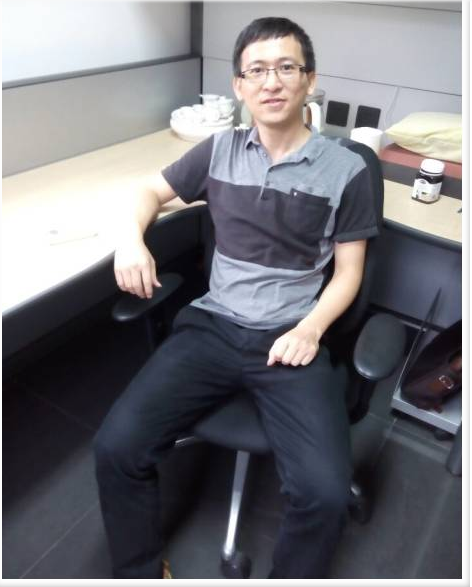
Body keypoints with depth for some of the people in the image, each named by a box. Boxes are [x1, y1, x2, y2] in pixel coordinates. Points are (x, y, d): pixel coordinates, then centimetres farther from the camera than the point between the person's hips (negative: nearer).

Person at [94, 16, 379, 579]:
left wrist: (310, 330, -12)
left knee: (325, 491, -22)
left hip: (290, 338, -1)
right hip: (212, 326, 3)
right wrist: (132, 237, -1)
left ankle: (290, 575, 14)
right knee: (115, 446, -15)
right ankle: (139, 574, 15)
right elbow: (153, 191, 21)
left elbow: (348, 272, 6)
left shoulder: (345, 170, 2)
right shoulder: (219, 149, 9)